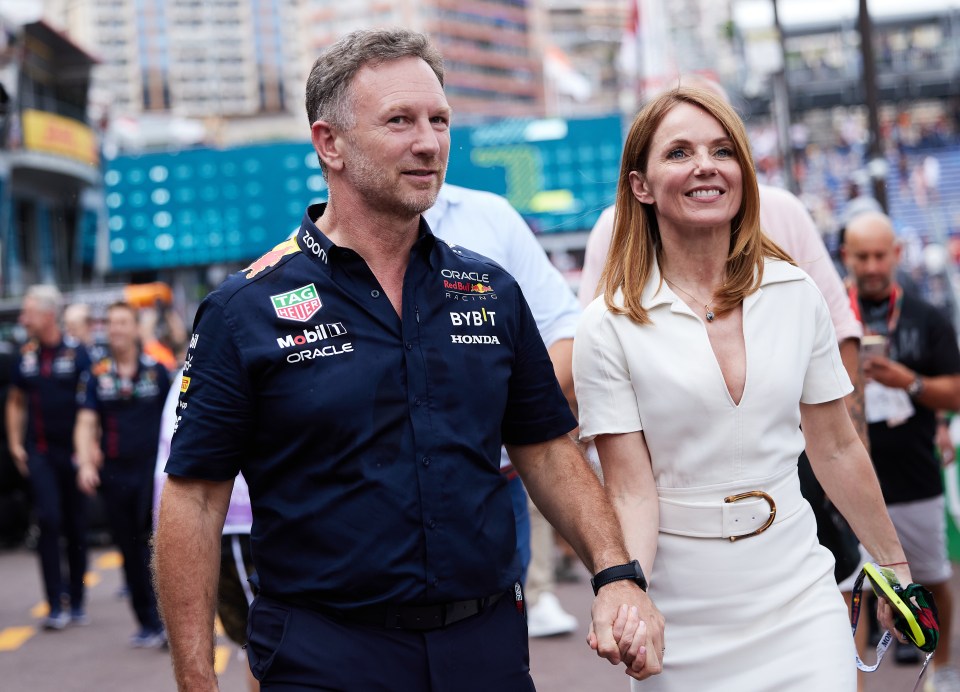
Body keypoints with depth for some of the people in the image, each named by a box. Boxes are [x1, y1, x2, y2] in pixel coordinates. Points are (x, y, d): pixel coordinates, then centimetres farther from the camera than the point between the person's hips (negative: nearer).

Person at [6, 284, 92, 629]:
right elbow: (15, 403, 18)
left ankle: (77, 603, 18)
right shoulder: (25, 356, 7)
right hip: (39, 453, 2)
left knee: (76, 527, 7)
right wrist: (15, 445, 9)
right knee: (49, 521, -10)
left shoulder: (76, 353, -5)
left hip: (73, 452, -2)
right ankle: (55, 606, -7)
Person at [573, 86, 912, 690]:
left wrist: (896, 564, 17)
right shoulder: (609, 328, -7)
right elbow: (631, 493, -9)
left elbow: (837, 449, 11)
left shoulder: (796, 295, 2)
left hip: (799, 595, 2)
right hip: (682, 618, -2)